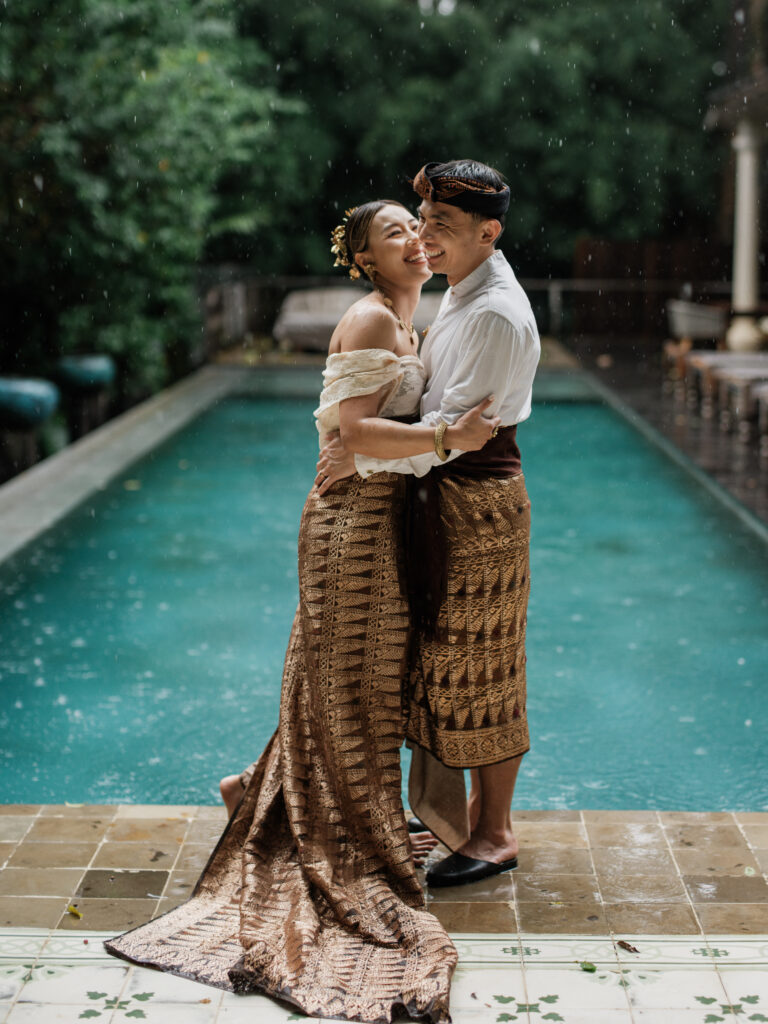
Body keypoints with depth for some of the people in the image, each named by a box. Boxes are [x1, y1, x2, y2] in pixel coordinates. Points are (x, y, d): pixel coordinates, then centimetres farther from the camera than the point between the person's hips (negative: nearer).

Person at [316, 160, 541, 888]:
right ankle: (471, 809, 31)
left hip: (479, 499, -10)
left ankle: (495, 835, 13)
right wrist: (354, 438, 8)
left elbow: (454, 428, -22)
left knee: (477, 667, 0)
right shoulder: (461, 299, 13)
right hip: (447, 495, 10)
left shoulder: (497, 314, -19)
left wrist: (361, 456, -17)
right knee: (450, 660, 17)